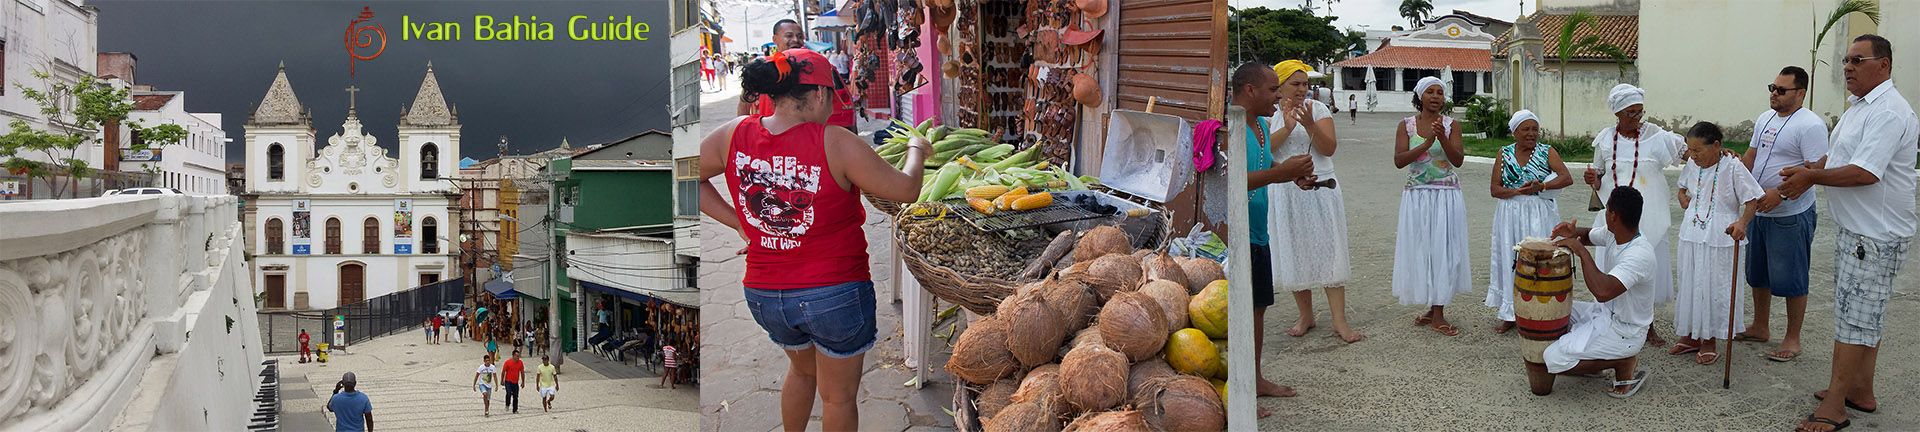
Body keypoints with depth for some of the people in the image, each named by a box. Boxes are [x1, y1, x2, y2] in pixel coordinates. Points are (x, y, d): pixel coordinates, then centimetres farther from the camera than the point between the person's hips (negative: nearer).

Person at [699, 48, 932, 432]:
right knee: (838, 396, 16)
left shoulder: (734, 136, -7)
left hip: (764, 295, 5)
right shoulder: (835, 144, -20)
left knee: (803, 369, 33)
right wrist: (917, 153, 9)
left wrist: (738, 222, 7)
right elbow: (905, 190, -12)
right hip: (835, 295, -5)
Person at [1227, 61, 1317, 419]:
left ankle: (1254, 379, 31)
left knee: (1257, 306, 18)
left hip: (1257, 235, 10)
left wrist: (1293, 171, 6)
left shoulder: (1260, 124, 13)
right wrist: (1281, 172, -29)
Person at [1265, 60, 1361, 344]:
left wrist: (1310, 125, -22)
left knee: (1328, 253, -4)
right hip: (1284, 193, 1)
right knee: (1294, 255, 7)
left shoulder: (1318, 109, 2)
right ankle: (1306, 316, 21)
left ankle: (1339, 320, -2)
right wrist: (1286, 128, -24)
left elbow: (1329, 148, -7)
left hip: (1320, 190, -1)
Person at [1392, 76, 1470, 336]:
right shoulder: (1406, 126, 2)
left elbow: (1458, 160, -8)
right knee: (1420, 251, 3)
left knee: (1444, 250, -2)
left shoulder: (1450, 125, 2)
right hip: (1417, 197, 1)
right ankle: (1432, 308, 16)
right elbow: (1399, 160, -10)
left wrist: (1442, 138, -24)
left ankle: (1438, 314, 2)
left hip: (1447, 197, -1)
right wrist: (1426, 143, -21)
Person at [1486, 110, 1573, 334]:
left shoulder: (1547, 152, 2)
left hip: (1540, 215, -2)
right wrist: (1519, 191, -17)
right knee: (1510, 260, 3)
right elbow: (1494, 189, 1)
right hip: (1510, 215, 2)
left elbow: (1567, 178, -10)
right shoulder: (1504, 154, 6)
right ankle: (1510, 314, 11)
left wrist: (1542, 187, -25)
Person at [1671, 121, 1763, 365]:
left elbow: (1753, 200, -12)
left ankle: (1709, 341, 14)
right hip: (1692, 236, 6)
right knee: (1689, 284, 12)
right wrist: (1682, 197, 4)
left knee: (1715, 287, 1)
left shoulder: (1732, 167, -14)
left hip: (1720, 239, -6)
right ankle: (1690, 336, 25)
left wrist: (1742, 222, -27)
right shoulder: (1693, 165, 4)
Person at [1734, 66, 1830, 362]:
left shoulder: (1810, 125, -15)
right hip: (1758, 211, 8)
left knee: (1791, 280, 0)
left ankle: (1792, 339, 10)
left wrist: (1780, 193, -28)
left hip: (1791, 216, -8)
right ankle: (1760, 328, 32)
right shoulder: (1765, 119, 11)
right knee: (1758, 274, 18)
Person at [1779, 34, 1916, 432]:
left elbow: (1865, 173, -28)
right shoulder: (1860, 107, 14)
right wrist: (1811, 173, 5)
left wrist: (1812, 176, -16)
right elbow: (1839, 156, 24)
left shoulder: (1888, 112, -20)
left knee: (1855, 317, -6)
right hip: (1855, 231, 11)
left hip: (1875, 237, -11)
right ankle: (1860, 391, 28)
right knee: (1863, 314, 17)